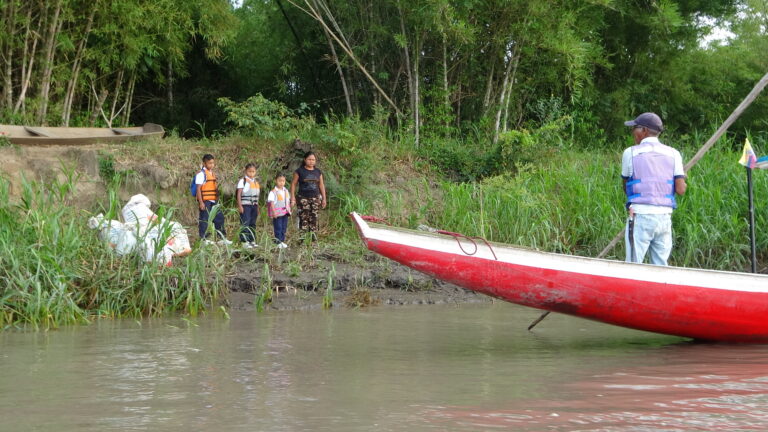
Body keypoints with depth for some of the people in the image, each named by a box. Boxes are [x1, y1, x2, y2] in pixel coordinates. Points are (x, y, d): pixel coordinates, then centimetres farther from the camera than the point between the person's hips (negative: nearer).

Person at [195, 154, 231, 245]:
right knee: (204, 220, -3)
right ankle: (203, 239, 3)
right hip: (205, 201, -8)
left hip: (213, 201, 8)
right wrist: (201, 202, -18)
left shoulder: (212, 174, 15)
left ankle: (223, 238, 16)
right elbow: (198, 189, -13)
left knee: (219, 217, 9)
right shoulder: (201, 174, -9)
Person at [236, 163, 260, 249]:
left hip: (254, 206, 7)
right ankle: (245, 242, -12)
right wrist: (240, 206, -16)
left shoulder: (256, 182, 15)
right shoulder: (243, 181, -5)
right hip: (245, 205, -7)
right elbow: (239, 194, -9)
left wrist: (257, 208, 18)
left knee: (252, 224, 10)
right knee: (245, 223, -11)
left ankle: (252, 241, 15)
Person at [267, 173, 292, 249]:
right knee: (278, 228, -4)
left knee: (284, 228, 9)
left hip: (285, 213, 6)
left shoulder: (286, 191, 11)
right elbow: (271, 202, -13)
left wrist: (289, 211, 14)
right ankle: (278, 242, -1)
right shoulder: (273, 192, -10)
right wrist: (274, 212, -19)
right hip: (277, 214, -6)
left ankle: (282, 241, 17)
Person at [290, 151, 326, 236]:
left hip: (315, 198, 3)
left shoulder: (318, 172, 10)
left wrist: (324, 198, 14)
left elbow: (321, 185, 16)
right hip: (303, 198, -3)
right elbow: (293, 184, 1)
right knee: (303, 219, -8)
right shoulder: (299, 171, -1)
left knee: (314, 219, 0)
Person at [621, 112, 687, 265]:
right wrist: (683, 182, 21)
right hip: (665, 216, 3)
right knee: (661, 266, 9)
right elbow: (681, 189, 1)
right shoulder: (673, 154, 7)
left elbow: (626, 188, 7)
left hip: (640, 214, -3)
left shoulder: (630, 153, 1)